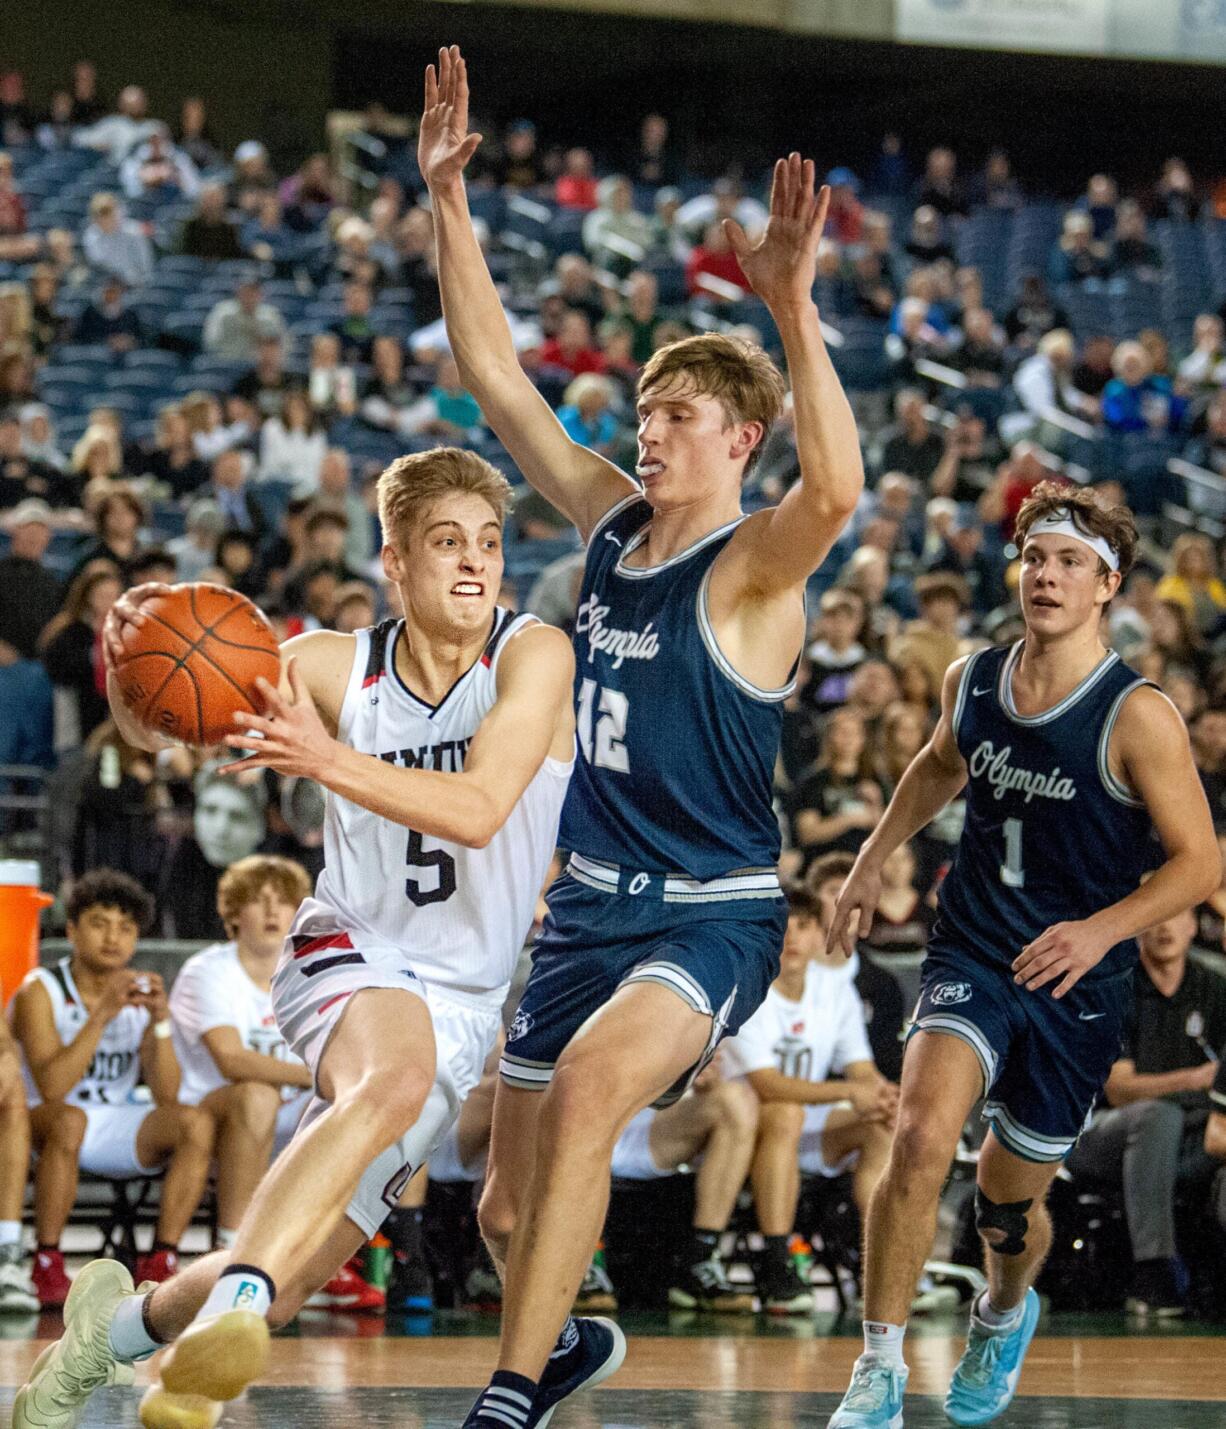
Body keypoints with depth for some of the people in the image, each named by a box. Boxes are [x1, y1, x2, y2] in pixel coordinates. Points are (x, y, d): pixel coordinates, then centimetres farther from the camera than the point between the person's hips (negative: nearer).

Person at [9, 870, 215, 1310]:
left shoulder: (143, 993, 3)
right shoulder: (40, 991, -9)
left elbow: (166, 1096, -6)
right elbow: (51, 1087, -24)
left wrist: (161, 1021, -19)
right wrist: (102, 1014, -29)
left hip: (118, 1132, 4)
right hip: (46, 1123, -4)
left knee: (195, 1124, -22)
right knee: (69, 1121, -39)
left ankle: (160, 1263, -20)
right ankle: (47, 1266, -28)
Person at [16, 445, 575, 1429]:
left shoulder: (533, 656, -9)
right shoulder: (337, 667, -2)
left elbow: (479, 810, -24)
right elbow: (156, 730, -5)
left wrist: (329, 762, -39)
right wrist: (129, 654, -29)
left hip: (461, 1004, 1)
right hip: (351, 960, 0)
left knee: (292, 1280, -2)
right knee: (394, 1078, -40)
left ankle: (123, 1323, 27)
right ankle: (233, 1296, -51)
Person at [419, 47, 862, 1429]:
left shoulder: (754, 564, -13)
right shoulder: (611, 519, 5)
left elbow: (835, 486, -36)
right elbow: (493, 373, 5)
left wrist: (791, 303, -45)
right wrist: (448, 200, -3)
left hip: (711, 914, -7)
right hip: (593, 902, 7)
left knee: (588, 1084, -35)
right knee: (508, 1207, 12)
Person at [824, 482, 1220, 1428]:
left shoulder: (1137, 717, -15)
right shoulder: (973, 679, 0)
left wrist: (1103, 929, -26)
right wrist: (874, 859, 21)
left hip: (1076, 984, -2)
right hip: (971, 958, 2)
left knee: (1009, 1201, 13)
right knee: (921, 1138, -24)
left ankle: (1005, 1316, 49)